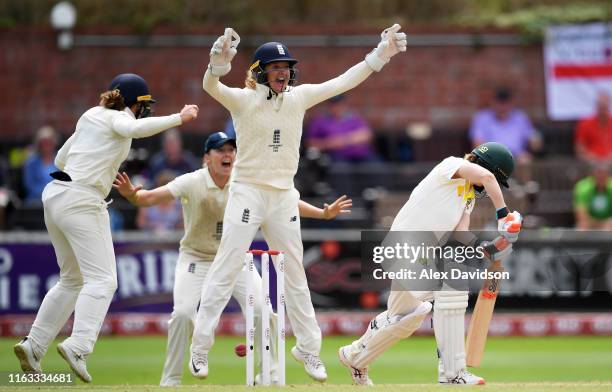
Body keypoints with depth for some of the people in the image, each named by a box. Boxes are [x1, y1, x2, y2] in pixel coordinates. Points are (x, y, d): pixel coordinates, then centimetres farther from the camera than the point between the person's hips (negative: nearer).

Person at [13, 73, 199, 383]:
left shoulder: (90, 116, 21)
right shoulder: (119, 118, -3)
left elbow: (60, 159, 26)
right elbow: (136, 128, -28)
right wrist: (179, 118, -26)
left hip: (53, 195, 9)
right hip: (81, 202, -9)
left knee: (72, 279, 18)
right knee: (102, 279, -14)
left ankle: (33, 345, 13)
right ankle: (78, 346, -32)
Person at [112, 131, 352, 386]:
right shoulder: (192, 183, -20)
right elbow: (152, 197, -29)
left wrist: (323, 213, -20)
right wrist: (132, 195, -51)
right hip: (196, 258, -3)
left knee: (262, 310, -10)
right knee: (183, 313, -22)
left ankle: (269, 374, 11)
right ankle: (170, 380, -6)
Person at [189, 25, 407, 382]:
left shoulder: (298, 98, 3)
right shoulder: (243, 100, -11)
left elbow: (344, 82, 1)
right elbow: (211, 87, -31)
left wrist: (381, 55, -10)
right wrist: (218, 64, -54)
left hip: (284, 198, 5)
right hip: (247, 194, -5)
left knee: (296, 278, 12)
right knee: (225, 273, -6)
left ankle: (308, 348, 23)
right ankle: (200, 349, -1)